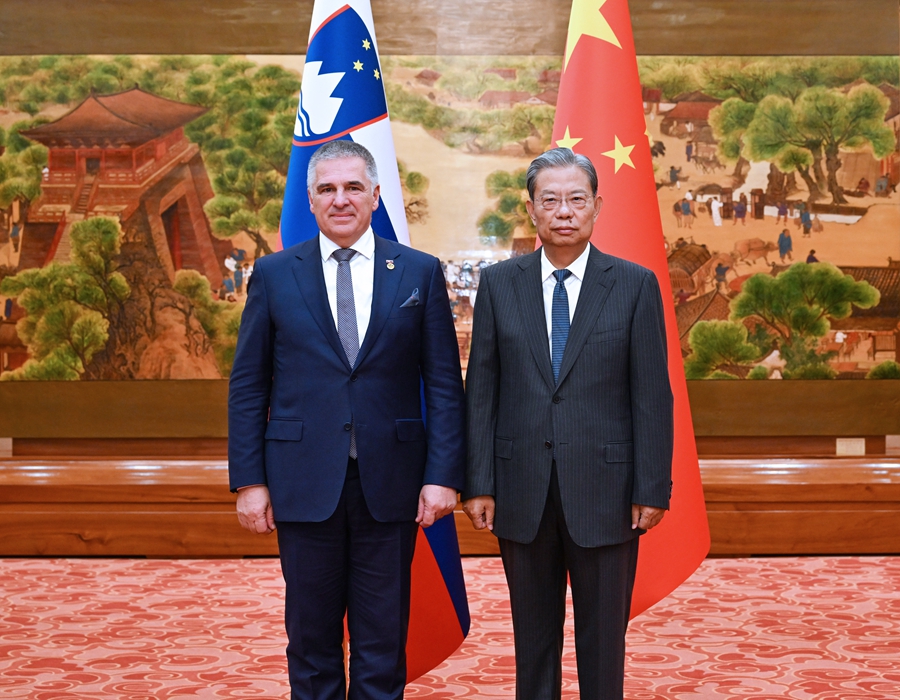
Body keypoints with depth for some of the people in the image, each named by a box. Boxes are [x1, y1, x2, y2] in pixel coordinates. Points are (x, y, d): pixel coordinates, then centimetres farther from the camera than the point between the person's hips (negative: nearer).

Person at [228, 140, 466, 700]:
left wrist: (444, 476, -6)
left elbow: (445, 385, 2)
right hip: (305, 483, 0)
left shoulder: (420, 273, 4)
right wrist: (249, 481, -2)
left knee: (383, 646, 8)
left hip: (390, 484, 0)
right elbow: (248, 387, 4)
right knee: (312, 640, 10)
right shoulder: (274, 274, 5)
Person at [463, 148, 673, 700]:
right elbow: (481, 390, 3)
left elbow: (652, 395, -2)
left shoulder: (636, 285, 0)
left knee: (604, 636, 9)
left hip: (603, 489, -1)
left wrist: (652, 488, -6)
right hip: (523, 489, 2)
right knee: (533, 636, 12)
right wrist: (479, 483, -2)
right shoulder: (499, 284, 4)